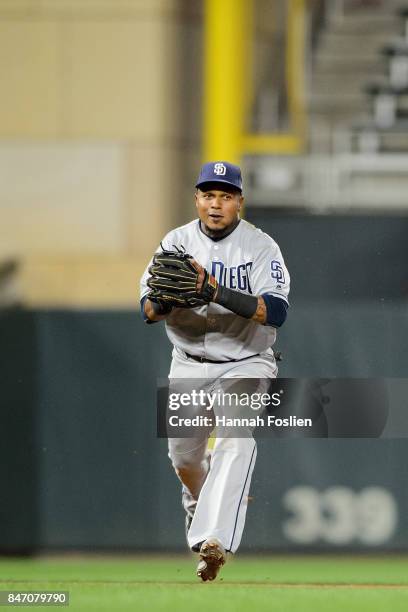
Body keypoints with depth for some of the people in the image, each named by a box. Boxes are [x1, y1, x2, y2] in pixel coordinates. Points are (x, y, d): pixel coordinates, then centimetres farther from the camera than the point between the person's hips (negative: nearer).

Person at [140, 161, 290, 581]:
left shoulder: (260, 247, -13)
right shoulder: (177, 242, -3)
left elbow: (276, 312, -26)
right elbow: (146, 311, -8)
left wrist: (216, 291, -37)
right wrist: (165, 299, -33)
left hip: (245, 364, -4)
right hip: (189, 365, 4)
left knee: (236, 442, -25)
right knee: (184, 452, 12)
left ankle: (214, 542, -36)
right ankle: (198, 503, 48)